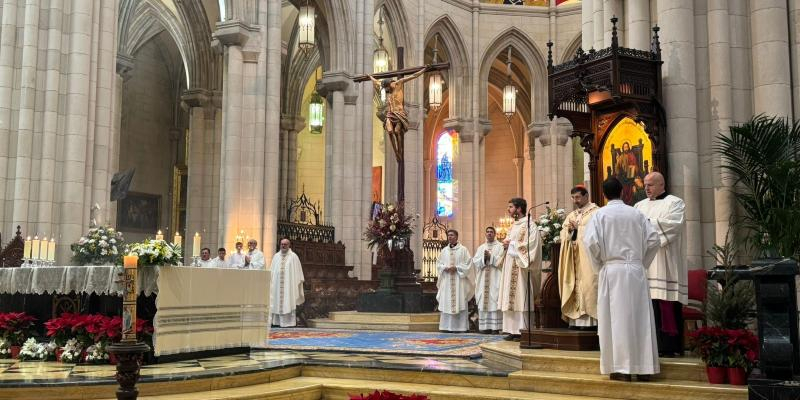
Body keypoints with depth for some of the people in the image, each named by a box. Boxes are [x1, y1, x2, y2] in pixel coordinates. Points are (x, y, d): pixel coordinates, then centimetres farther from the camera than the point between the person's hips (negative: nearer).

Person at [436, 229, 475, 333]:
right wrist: (445, 268, -8)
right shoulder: (444, 250, 13)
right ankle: (447, 326, 4)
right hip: (446, 281, 4)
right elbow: (438, 264, 13)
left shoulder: (463, 250, 1)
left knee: (460, 303, -4)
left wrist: (456, 268, -14)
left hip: (459, 281, -3)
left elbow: (468, 264, -4)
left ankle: (461, 326, -1)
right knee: (446, 303, 0)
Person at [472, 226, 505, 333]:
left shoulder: (500, 246, 6)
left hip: (495, 279, -4)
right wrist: (484, 257, -9)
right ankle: (485, 327, 2)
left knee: (494, 302, -8)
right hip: (483, 280, 4)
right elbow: (475, 261, 6)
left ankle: (496, 327, -8)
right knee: (484, 302, 0)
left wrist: (490, 256, -12)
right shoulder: (481, 248, 17)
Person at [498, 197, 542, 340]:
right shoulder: (513, 226, 20)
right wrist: (506, 243, 4)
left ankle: (523, 329, -8)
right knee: (510, 298, 4)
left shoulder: (529, 225, -6)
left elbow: (530, 244, -16)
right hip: (510, 267, 9)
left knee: (521, 298, -9)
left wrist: (511, 244, -10)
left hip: (521, 267, -8)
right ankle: (513, 330, 6)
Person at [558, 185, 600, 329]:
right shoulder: (571, 215, 20)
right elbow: (563, 234, 14)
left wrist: (578, 228, -10)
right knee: (574, 285, 2)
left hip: (587, 257, -6)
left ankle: (589, 319, -11)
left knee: (588, 285, -11)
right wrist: (569, 230, -6)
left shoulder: (596, 212, 1)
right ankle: (577, 319, 2)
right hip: (573, 257, 6)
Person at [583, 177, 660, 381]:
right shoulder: (636, 214, 7)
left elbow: (591, 242, -12)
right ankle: (644, 367, 11)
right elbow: (653, 240, 3)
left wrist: (599, 265, 2)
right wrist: (642, 262, 13)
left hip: (611, 270, -2)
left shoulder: (600, 214, -1)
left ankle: (621, 368, 0)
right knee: (639, 317, 7)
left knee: (616, 318, 0)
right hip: (636, 270, 3)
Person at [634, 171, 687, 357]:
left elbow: (673, 224, -12)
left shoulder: (674, 203, 4)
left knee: (667, 306, -6)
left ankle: (670, 347, -2)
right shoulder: (640, 205, 21)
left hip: (664, 263, -5)